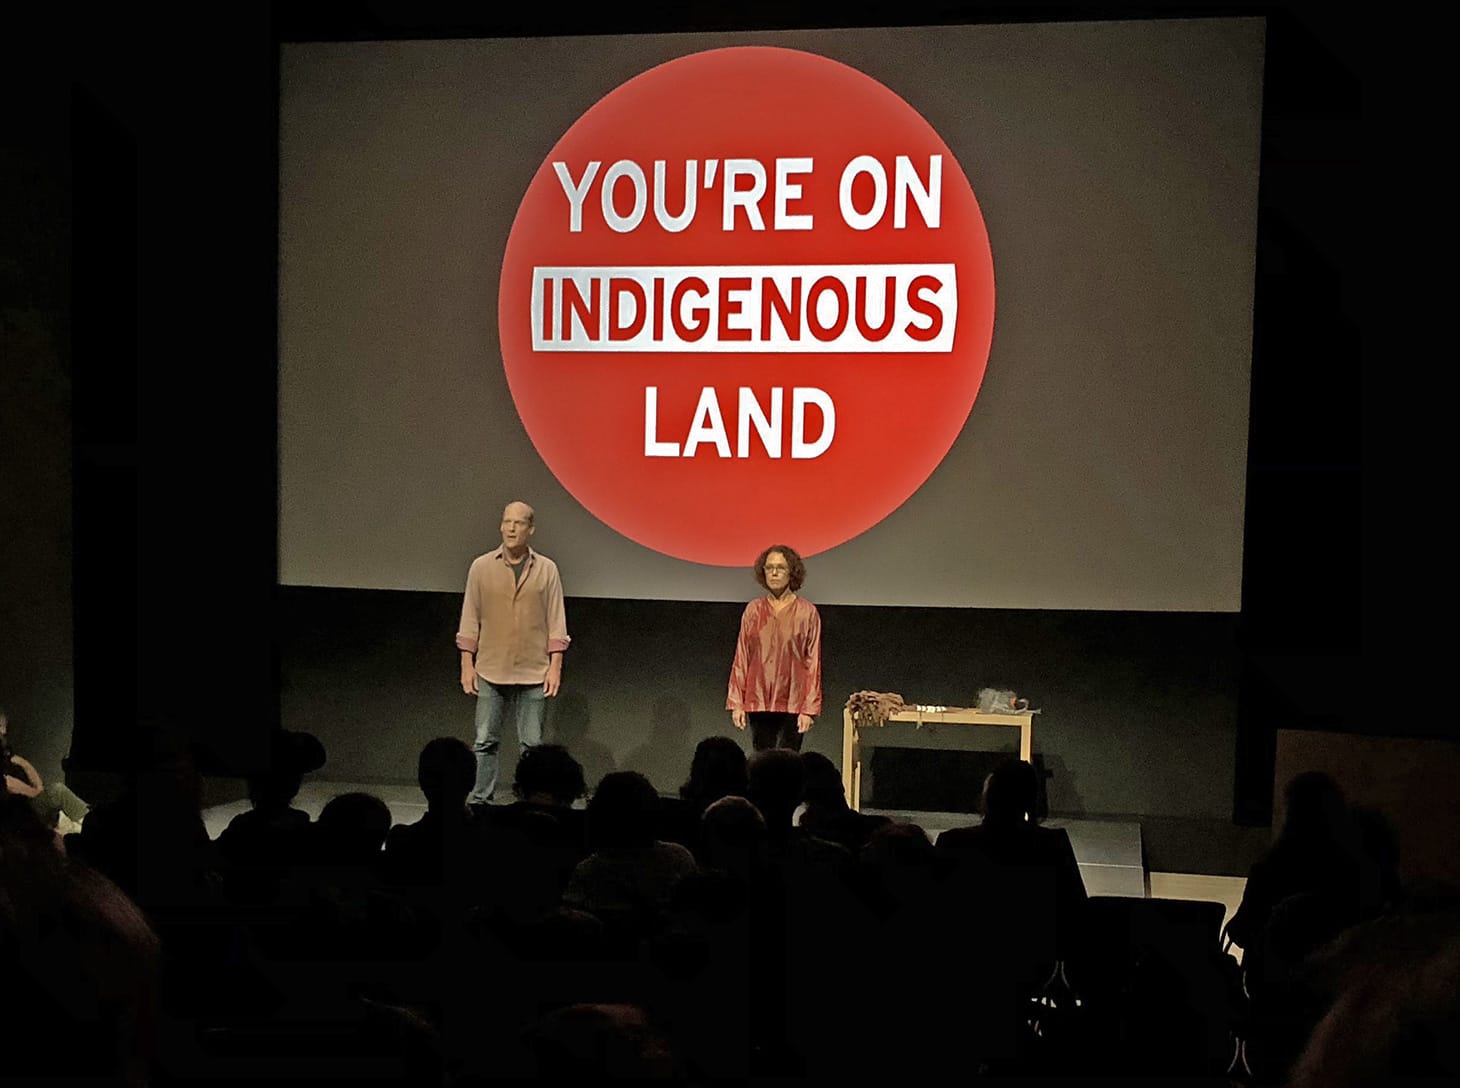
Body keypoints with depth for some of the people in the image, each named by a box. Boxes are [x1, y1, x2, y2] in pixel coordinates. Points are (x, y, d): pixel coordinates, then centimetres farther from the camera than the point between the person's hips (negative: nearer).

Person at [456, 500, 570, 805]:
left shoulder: (546, 569, 2)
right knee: (484, 742, 2)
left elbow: (556, 622, 1)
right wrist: (467, 664, 0)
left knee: (532, 744, 3)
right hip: (491, 672, 1)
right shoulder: (481, 567, 3)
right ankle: (478, 802, 10)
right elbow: (470, 619, 4)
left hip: (534, 674, 0)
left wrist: (555, 666, -5)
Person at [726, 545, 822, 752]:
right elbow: (741, 658, 8)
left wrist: (809, 708, -6)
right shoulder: (754, 610, 7)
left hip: (792, 703, -2)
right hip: (758, 701, 2)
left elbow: (813, 662, -1)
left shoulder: (807, 611, 0)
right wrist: (736, 703, 3)